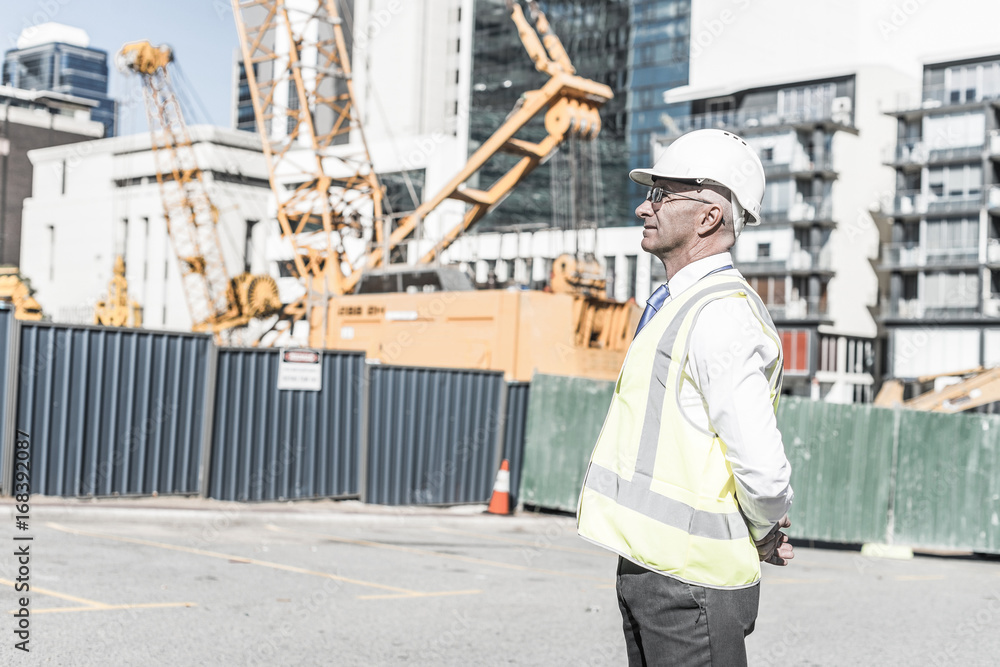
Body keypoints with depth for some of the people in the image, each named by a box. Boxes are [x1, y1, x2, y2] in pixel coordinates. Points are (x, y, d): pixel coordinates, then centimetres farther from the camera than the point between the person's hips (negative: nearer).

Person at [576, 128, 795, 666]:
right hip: (649, 564, 10)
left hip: (688, 582, -10)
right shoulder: (672, 304, 14)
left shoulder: (721, 315, -19)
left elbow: (763, 470, -25)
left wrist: (764, 535, -6)